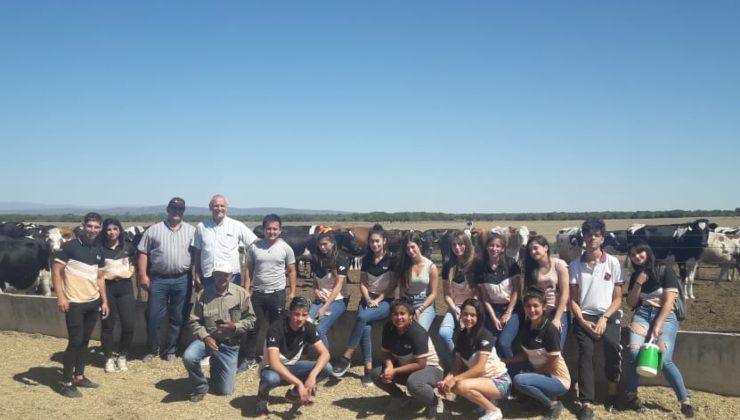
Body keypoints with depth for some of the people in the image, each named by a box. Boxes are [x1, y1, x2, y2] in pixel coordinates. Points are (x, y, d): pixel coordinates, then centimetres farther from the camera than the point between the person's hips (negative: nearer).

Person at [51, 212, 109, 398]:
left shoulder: (99, 251, 9)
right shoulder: (70, 246, -9)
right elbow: (56, 270, -10)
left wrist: (104, 301, 13)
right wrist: (60, 297, -17)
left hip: (94, 302, 6)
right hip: (74, 303, -6)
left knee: (85, 340, 13)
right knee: (75, 341, -4)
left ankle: (79, 376, 25)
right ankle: (66, 383, 7)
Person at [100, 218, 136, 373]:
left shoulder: (128, 247, 7)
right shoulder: (100, 249, -4)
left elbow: (134, 262, 24)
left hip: (125, 286, 2)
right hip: (107, 287, -2)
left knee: (128, 324, -1)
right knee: (108, 325, 4)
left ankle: (122, 356, 18)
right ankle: (109, 358, 20)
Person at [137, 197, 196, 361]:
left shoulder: (191, 231, 6)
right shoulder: (154, 230, 4)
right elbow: (143, 253, 3)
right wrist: (143, 275, -5)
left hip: (183, 280, 1)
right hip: (158, 279, -1)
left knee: (178, 318, 7)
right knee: (153, 317, 3)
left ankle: (170, 350, 22)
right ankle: (152, 350, 21)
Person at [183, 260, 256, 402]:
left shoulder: (241, 293, -4)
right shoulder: (203, 294, -5)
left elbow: (251, 319, 0)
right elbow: (193, 321, -1)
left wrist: (235, 326, -18)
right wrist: (205, 337, -17)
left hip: (229, 345, 0)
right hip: (208, 339, 0)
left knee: (225, 391, 1)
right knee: (188, 357, -33)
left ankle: (216, 366, 36)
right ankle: (200, 387, -2)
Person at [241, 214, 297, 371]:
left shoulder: (285, 248, -4)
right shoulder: (254, 247, -1)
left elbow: (291, 271, 1)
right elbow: (249, 269, 4)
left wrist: (292, 292, -4)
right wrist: (246, 290, -2)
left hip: (277, 293, -1)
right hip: (257, 293, 1)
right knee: (253, 327, 8)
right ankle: (249, 359, 19)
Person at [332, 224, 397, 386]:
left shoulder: (392, 259, -5)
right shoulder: (367, 259, 8)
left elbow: (393, 285, -6)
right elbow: (362, 283, 9)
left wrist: (378, 300, -13)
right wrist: (368, 300, -7)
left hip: (385, 301, -4)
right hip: (367, 299, 4)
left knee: (362, 317, -30)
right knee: (366, 328, -24)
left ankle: (346, 357, -23)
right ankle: (368, 369, -21)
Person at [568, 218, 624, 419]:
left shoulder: (613, 263, 2)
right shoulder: (575, 265, 6)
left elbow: (617, 298, 2)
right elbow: (573, 299, 6)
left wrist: (604, 318, -12)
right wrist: (583, 321, -8)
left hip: (608, 314, -1)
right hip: (584, 316, 1)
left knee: (613, 346, -26)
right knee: (585, 351, -21)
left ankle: (612, 393, -2)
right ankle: (586, 404, -20)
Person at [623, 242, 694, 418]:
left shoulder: (665, 271, 0)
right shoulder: (635, 276, 14)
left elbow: (669, 302, -7)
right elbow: (630, 303, 9)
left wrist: (657, 326, -16)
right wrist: (639, 283, -4)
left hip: (665, 316, -3)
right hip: (642, 315, 3)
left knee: (664, 360, -20)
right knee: (633, 352, -22)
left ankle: (685, 400, -4)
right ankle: (631, 395, -8)